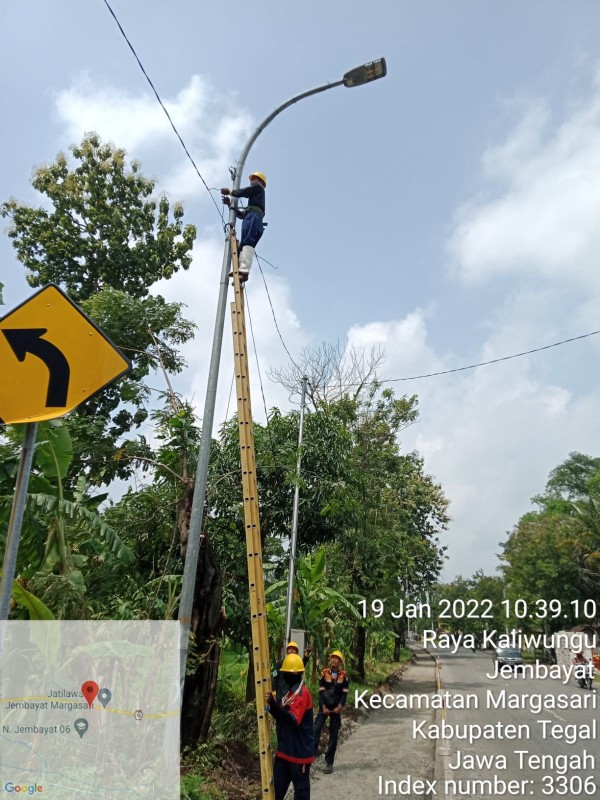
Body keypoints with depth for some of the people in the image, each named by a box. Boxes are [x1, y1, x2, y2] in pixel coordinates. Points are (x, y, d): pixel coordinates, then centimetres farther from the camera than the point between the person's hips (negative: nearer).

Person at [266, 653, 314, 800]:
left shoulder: (302, 693, -20)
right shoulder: (285, 690, 8)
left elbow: (293, 720, -29)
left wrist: (274, 705, -38)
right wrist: (271, 706, -4)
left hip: (300, 750, -9)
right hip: (284, 748, 9)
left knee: (301, 788, 5)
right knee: (277, 785, 17)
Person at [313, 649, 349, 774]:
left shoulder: (344, 675, -3)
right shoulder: (324, 673, -4)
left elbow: (344, 693, -3)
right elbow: (321, 691, -4)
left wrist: (339, 707, -13)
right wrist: (323, 707, -11)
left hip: (336, 708, 0)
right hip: (324, 707, 0)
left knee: (333, 735, 4)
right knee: (316, 729, -15)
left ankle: (329, 763, 11)